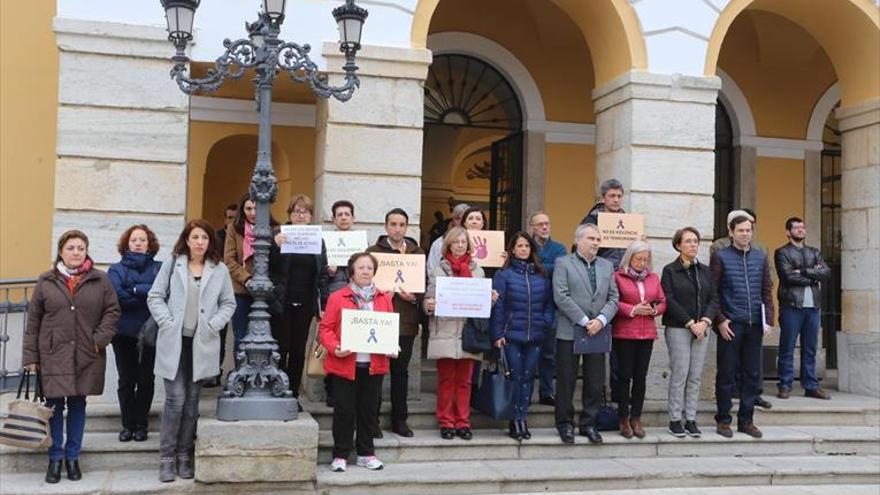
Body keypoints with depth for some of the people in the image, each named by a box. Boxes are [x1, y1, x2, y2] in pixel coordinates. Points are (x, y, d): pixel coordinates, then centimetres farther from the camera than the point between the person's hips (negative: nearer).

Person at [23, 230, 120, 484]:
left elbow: (112, 311, 4)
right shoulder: (46, 281, 2)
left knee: (77, 405, 10)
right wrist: (30, 356, 0)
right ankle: (55, 457, 18)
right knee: (54, 406, 4)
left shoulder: (100, 280, 2)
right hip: (53, 355, 0)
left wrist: (101, 338, -9)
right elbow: (33, 321, 3)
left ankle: (73, 456, 22)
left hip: (86, 356, 1)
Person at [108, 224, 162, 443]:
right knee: (126, 380, 6)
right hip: (124, 332, 1)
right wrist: (147, 297, -12)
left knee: (146, 380, 5)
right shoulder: (116, 269, 6)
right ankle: (128, 425, 18)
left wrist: (135, 290, -15)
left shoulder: (159, 268, 4)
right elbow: (117, 294, -13)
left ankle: (141, 425, 18)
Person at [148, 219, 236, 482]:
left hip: (202, 343, 2)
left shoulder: (220, 269, 4)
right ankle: (167, 458, 5)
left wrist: (213, 326, -7)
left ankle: (185, 456, 18)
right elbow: (155, 297, 2)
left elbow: (229, 303, 6)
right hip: (174, 341, -2)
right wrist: (167, 323, -9)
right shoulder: (172, 264, 2)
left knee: (192, 401, 8)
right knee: (175, 399, -6)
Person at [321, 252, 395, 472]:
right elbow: (326, 328, -2)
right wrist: (334, 348, -18)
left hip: (374, 365, 3)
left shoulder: (384, 299, 9)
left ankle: (366, 453, 22)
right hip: (345, 365, -3)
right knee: (344, 411, 1)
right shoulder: (337, 298, -1)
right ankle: (340, 455, 13)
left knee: (368, 410, 10)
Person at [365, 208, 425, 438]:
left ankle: (399, 419, 19)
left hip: (406, 321, 3)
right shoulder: (373, 251, 3)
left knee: (401, 371, 10)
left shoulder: (418, 253, 12)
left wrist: (414, 296, -11)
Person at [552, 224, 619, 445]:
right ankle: (565, 423, 16)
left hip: (598, 333, 4)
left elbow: (613, 298, 9)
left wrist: (601, 320, -8)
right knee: (566, 381, 3)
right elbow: (561, 297, -10)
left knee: (595, 382, 6)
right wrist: (584, 321, -13)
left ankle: (588, 424, 19)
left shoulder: (607, 266, 14)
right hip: (569, 332, -4)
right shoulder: (563, 263, -1)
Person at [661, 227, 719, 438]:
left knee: (696, 377, 4)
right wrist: (690, 323, -12)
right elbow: (670, 301, -8)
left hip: (701, 329, 4)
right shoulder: (670, 270, -1)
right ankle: (675, 420, 3)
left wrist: (705, 321, -8)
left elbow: (714, 299, 9)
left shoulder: (705, 271, 13)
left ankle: (691, 420, 11)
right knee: (680, 374, -5)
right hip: (678, 329, -4)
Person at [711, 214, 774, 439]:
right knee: (726, 373, 2)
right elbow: (712, 292, -4)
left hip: (755, 325, 4)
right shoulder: (721, 257, -1)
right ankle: (723, 420, 11)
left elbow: (767, 290, 11)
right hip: (730, 325, -4)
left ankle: (746, 420, 17)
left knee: (752, 374, 7)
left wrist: (768, 319, 2)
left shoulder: (760, 257, 11)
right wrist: (720, 320, -11)